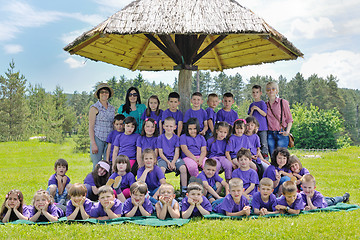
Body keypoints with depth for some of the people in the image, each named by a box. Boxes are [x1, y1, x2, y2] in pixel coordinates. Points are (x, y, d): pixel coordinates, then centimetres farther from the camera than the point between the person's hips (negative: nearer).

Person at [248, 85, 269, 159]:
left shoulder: (262, 103, -2)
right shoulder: (251, 105, 14)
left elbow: (264, 114, -8)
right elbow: (249, 117, 13)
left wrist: (257, 108, -18)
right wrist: (251, 111, -6)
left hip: (262, 128, -5)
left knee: (264, 144, -6)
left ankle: (265, 157, -3)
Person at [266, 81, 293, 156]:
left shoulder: (283, 102, 1)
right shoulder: (265, 105, 11)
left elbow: (289, 119, 1)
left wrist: (287, 131, -12)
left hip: (282, 133, -3)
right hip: (270, 134, 3)